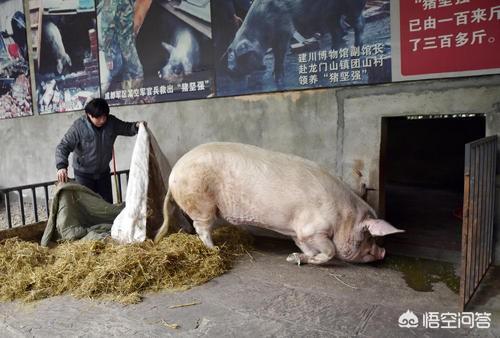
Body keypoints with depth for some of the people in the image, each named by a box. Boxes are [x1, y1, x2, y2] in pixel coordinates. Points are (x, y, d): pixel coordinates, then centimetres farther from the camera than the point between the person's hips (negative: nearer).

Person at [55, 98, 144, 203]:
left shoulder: (111, 122, -12)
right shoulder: (78, 126, -23)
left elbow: (127, 128, 3)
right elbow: (63, 147, -24)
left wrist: (137, 126, -21)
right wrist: (61, 166, -41)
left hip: (103, 172, 4)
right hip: (84, 174, -4)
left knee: (108, 203, 12)